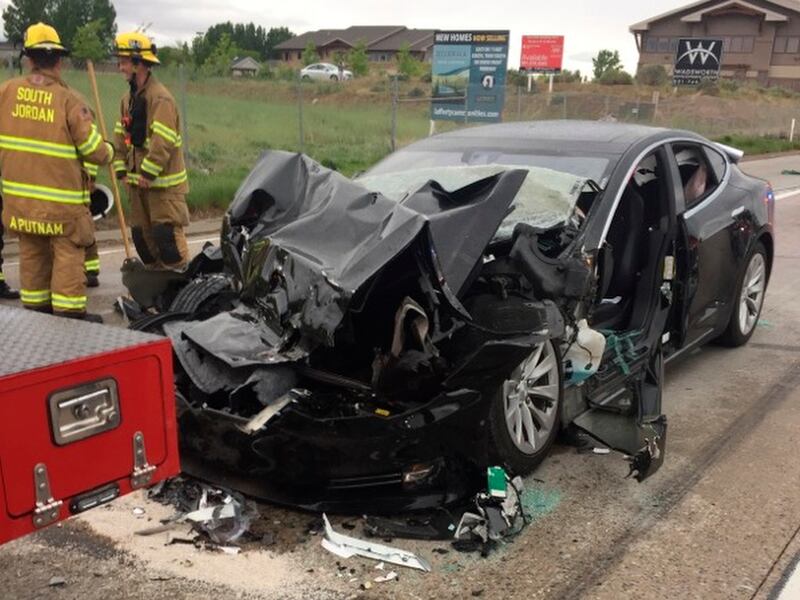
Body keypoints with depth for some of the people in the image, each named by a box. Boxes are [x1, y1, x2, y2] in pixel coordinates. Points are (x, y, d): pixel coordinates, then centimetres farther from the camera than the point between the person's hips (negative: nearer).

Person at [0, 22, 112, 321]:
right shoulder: (69, 100, -15)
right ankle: (69, 312, 4)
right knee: (68, 253, 3)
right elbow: (94, 151, -12)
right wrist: (109, 151, 9)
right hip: (62, 199, -5)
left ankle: (35, 307, 26)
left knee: (32, 252, 16)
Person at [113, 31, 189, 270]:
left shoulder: (160, 98, -16)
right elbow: (121, 136, 15)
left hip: (163, 181, -9)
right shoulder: (128, 98, 13)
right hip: (138, 180, 9)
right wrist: (122, 169, 6)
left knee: (167, 233, -11)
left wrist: (148, 173, -19)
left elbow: (163, 142, -23)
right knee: (141, 234, 14)